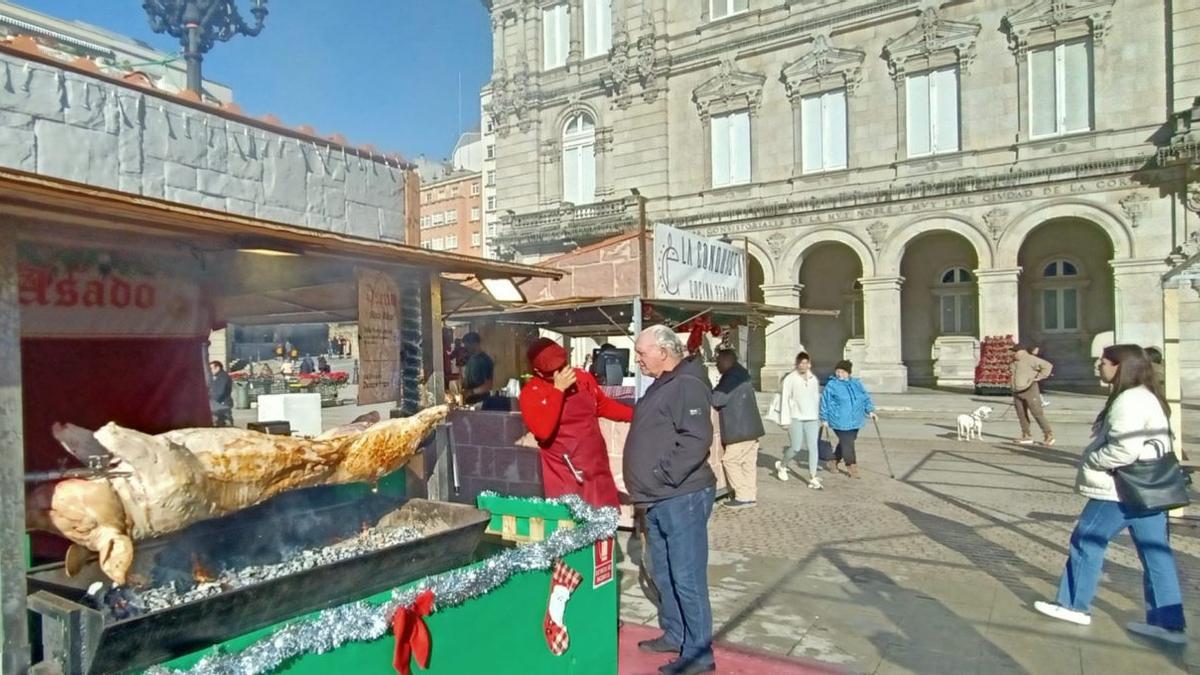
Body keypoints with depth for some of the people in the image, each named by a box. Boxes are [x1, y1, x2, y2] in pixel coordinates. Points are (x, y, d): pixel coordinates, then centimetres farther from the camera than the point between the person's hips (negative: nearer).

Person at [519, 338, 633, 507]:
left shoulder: (582, 377, 3)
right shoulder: (531, 392, -10)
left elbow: (603, 406, 20)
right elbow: (543, 431, -25)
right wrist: (558, 389, -23)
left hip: (597, 468, 5)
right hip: (565, 475, -4)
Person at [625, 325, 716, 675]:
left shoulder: (686, 385, -15)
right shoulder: (660, 386, 17)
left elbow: (696, 439, -25)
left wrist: (665, 475, -21)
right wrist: (649, 485, 18)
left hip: (682, 498, -10)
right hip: (658, 500, 10)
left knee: (687, 578, -2)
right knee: (663, 574, 19)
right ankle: (674, 634, 34)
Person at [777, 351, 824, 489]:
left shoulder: (814, 379, 12)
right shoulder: (790, 379, -2)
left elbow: (817, 398, 18)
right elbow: (784, 399, -3)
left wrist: (819, 417, 16)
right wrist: (785, 419, -7)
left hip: (812, 418, 4)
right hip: (796, 418, -4)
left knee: (813, 447, -3)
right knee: (796, 448, -2)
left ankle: (813, 478, 2)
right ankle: (781, 465, 25)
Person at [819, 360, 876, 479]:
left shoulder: (856, 384, 9)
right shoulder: (831, 385, -7)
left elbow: (866, 397, 16)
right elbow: (825, 403, -3)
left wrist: (870, 410, 2)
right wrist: (824, 419, -3)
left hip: (854, 421, 6)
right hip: (839, 422, -6)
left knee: (844, 444, 14)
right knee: (847, 444, -6)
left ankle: (833, 462, 32)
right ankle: (852, 468, 7)